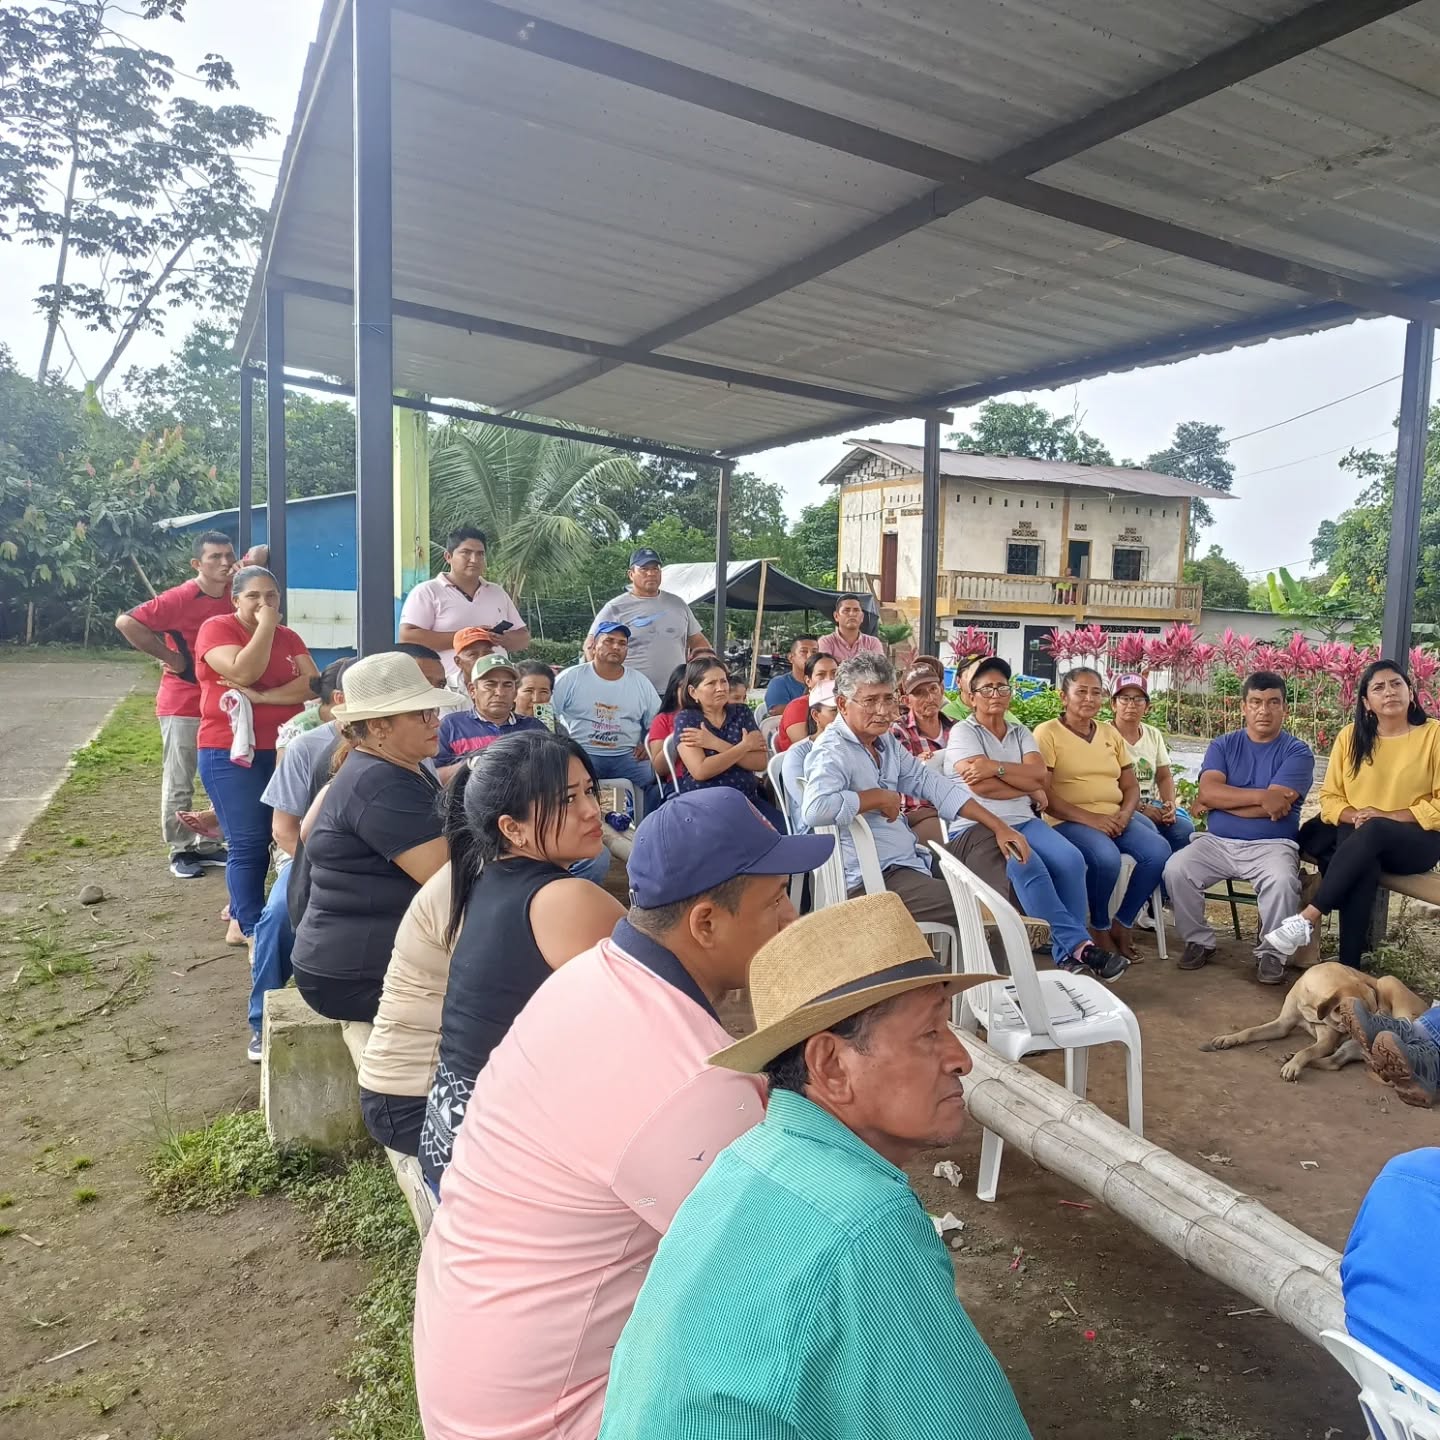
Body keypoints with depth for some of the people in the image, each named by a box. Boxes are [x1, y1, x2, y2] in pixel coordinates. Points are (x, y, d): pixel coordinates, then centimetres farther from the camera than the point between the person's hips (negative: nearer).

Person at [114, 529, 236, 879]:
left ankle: (208, 845, 25)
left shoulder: (235, 595, -1)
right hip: (182, 705, -6)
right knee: (179, 785, 4)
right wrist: (170, 657, -17)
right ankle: (180, 851, 17)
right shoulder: (178, 599, -17)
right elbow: (125, 622, -21)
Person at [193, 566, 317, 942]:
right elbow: (244, 672, -22)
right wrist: (265, 626, -15)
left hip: (283, 750, 6)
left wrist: (262, 697, -15)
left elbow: (312, 683, -4)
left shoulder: (288, 636, 11)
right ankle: (253, 929, 3)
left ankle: (242, 910, 25)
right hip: (230, 752, -6)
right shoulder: (216, 628, -4)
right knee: (249, 842, -6)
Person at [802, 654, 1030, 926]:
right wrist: (879, 797, -20)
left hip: (909, 861, 9)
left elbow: (931, 783, 13)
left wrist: (999, 826, 7)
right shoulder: (833, 752, -17)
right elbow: (814, 809, -35)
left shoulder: (887, 742, 11)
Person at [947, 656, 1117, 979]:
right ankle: (1079, 945, -27)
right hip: (978, 828, -5)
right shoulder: (963, 733, 2)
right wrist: (1029, 788, -1)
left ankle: (1067, 952, -16)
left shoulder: (1021, 732, 19)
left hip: (1024, 821, 6)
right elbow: (980, 786, -13)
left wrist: (996, 767, -14)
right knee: (1028, 868, -33)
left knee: (1071, 860, -23)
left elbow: (1040, 776, 0)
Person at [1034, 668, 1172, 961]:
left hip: (1115, 818, 6)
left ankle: (1122, 924, -1)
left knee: (1158, 851, -20)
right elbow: (1041, 794, -12)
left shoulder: (1110, 733, 17)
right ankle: (1100, 927, -6)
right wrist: (1088, 818, -20)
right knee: (1106, 857, -34)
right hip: (1069, 821, -6)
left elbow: (1130, 786, 16)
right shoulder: (1047, 733, -3)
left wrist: (1125, 814, -6)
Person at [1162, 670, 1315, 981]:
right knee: (1175, 869, -23)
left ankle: (1271, 953, -8)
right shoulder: (1222, 745, 9)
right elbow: (1207, 793, -7)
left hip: (1272, 846, -2)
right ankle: (1199, 941, 0)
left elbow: (1276, 806, -13)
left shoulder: (1297, 751, 1)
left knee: (1282, 882, -34)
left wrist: (1224, 801, -6)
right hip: (1216, 841, 3)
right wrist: (1260, 796, -15)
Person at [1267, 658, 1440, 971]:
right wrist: (1353, 816, -15)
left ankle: (1308, 919, -36)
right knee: (1362, 865, -34)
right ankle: (1349, 963, -31)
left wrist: (1389, 816, -19)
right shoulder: (1350, 736, 6)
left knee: (1371, 833, -37)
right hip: (1357, 837, 2)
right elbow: (1330, 797, 6)